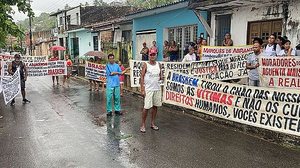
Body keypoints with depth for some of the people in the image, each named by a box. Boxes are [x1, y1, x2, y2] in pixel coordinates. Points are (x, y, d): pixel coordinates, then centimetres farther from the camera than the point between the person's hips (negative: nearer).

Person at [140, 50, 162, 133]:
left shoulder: (158, 64, 10)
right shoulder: (145, 64, -3)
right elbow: (142, 77, -5)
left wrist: (161, 77, -8)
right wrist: (142, 89, -12)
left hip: (157, 89, 5)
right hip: (148, 89, -5)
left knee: (155, 106, 8)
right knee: (146, 107, -6)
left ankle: (152, 123, 21)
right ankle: (143, 124, 6)